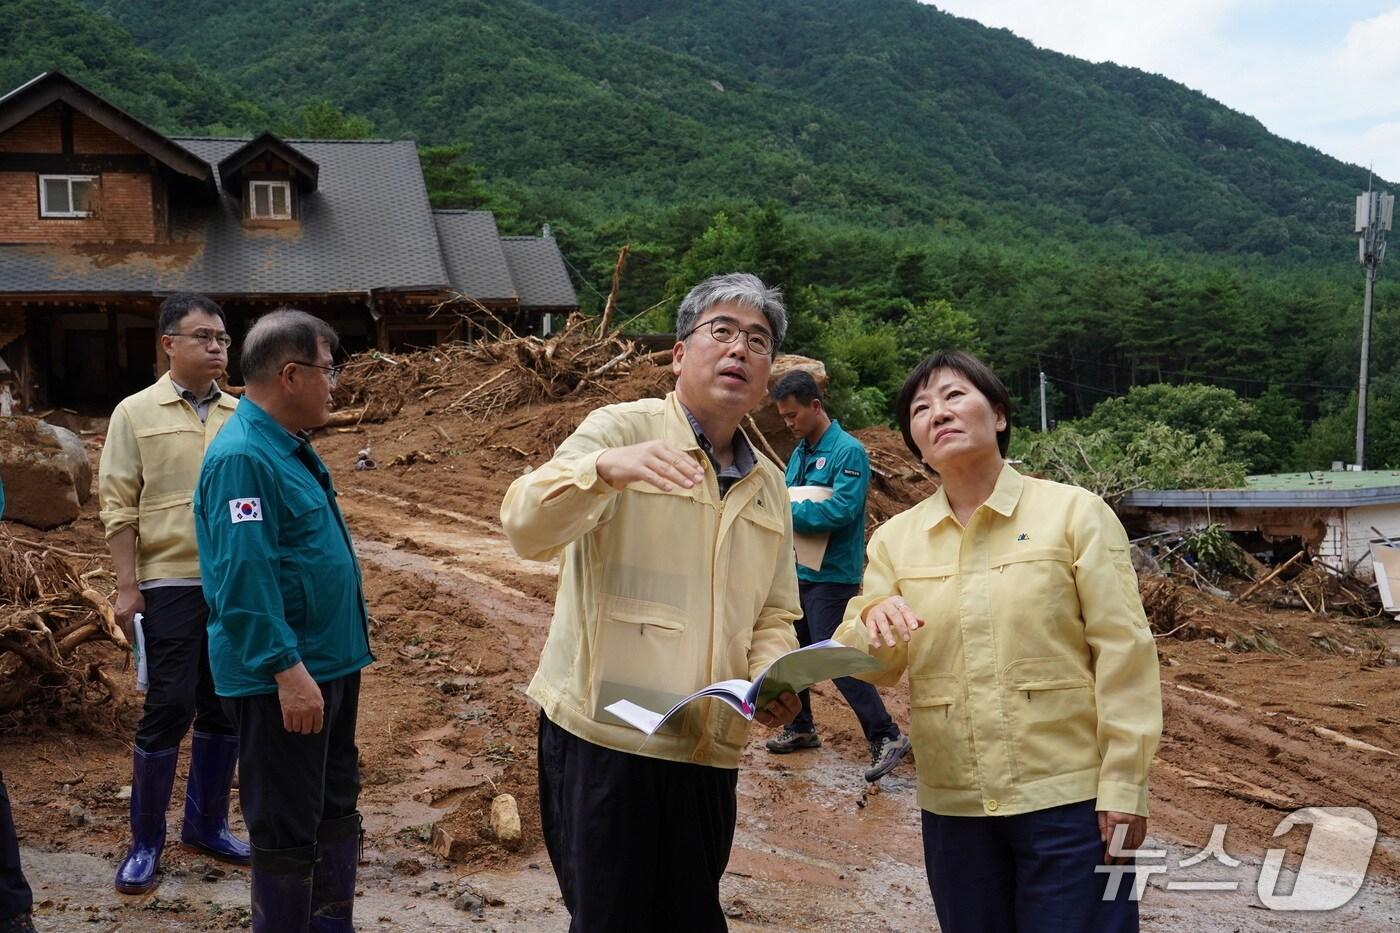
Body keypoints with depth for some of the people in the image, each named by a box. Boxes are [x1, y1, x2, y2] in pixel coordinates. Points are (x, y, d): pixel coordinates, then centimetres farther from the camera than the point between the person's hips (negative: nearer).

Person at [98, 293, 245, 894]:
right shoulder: (136, 413, -2)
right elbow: (119, 506, -4)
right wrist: (126, 586, -9)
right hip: (172, 585, -4)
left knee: (225, 708, 10)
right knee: (168, 709, -1)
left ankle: (207, 824, 25)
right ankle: (146, 841, 14)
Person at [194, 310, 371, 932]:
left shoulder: (290, 446, 11)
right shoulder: (242, 458, -20)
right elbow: (244, 577, -26)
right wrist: (288, 670, -27)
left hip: (331, 663, 10)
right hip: (285, 677, -10)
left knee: (337, 811, 20)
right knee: (288, 833, 3)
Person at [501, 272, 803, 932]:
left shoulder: (768, 486, 14)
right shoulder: (623, 429, -4)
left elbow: (773, 617, 17)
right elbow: (526, 527, -18)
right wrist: (605, 468, -37)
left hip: (709, 752, 6)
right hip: (606, 736, -5)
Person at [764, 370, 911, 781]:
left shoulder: (848, 452, -14)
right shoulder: (800, 451, 11)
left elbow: (842, 511, -24)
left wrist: (785, 511, -21)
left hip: (831, 574, -9)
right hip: (798, 571, 9)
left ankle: (886, 736, 1)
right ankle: (801, 728, 32)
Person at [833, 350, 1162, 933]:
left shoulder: (1075, 512, -5)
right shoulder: (896, 539, 5)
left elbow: (1123, 654, -6)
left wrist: (1123, 788, -10)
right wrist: (872, 620, -21)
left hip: (1070, 799, -3)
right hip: (953, 808, 4)